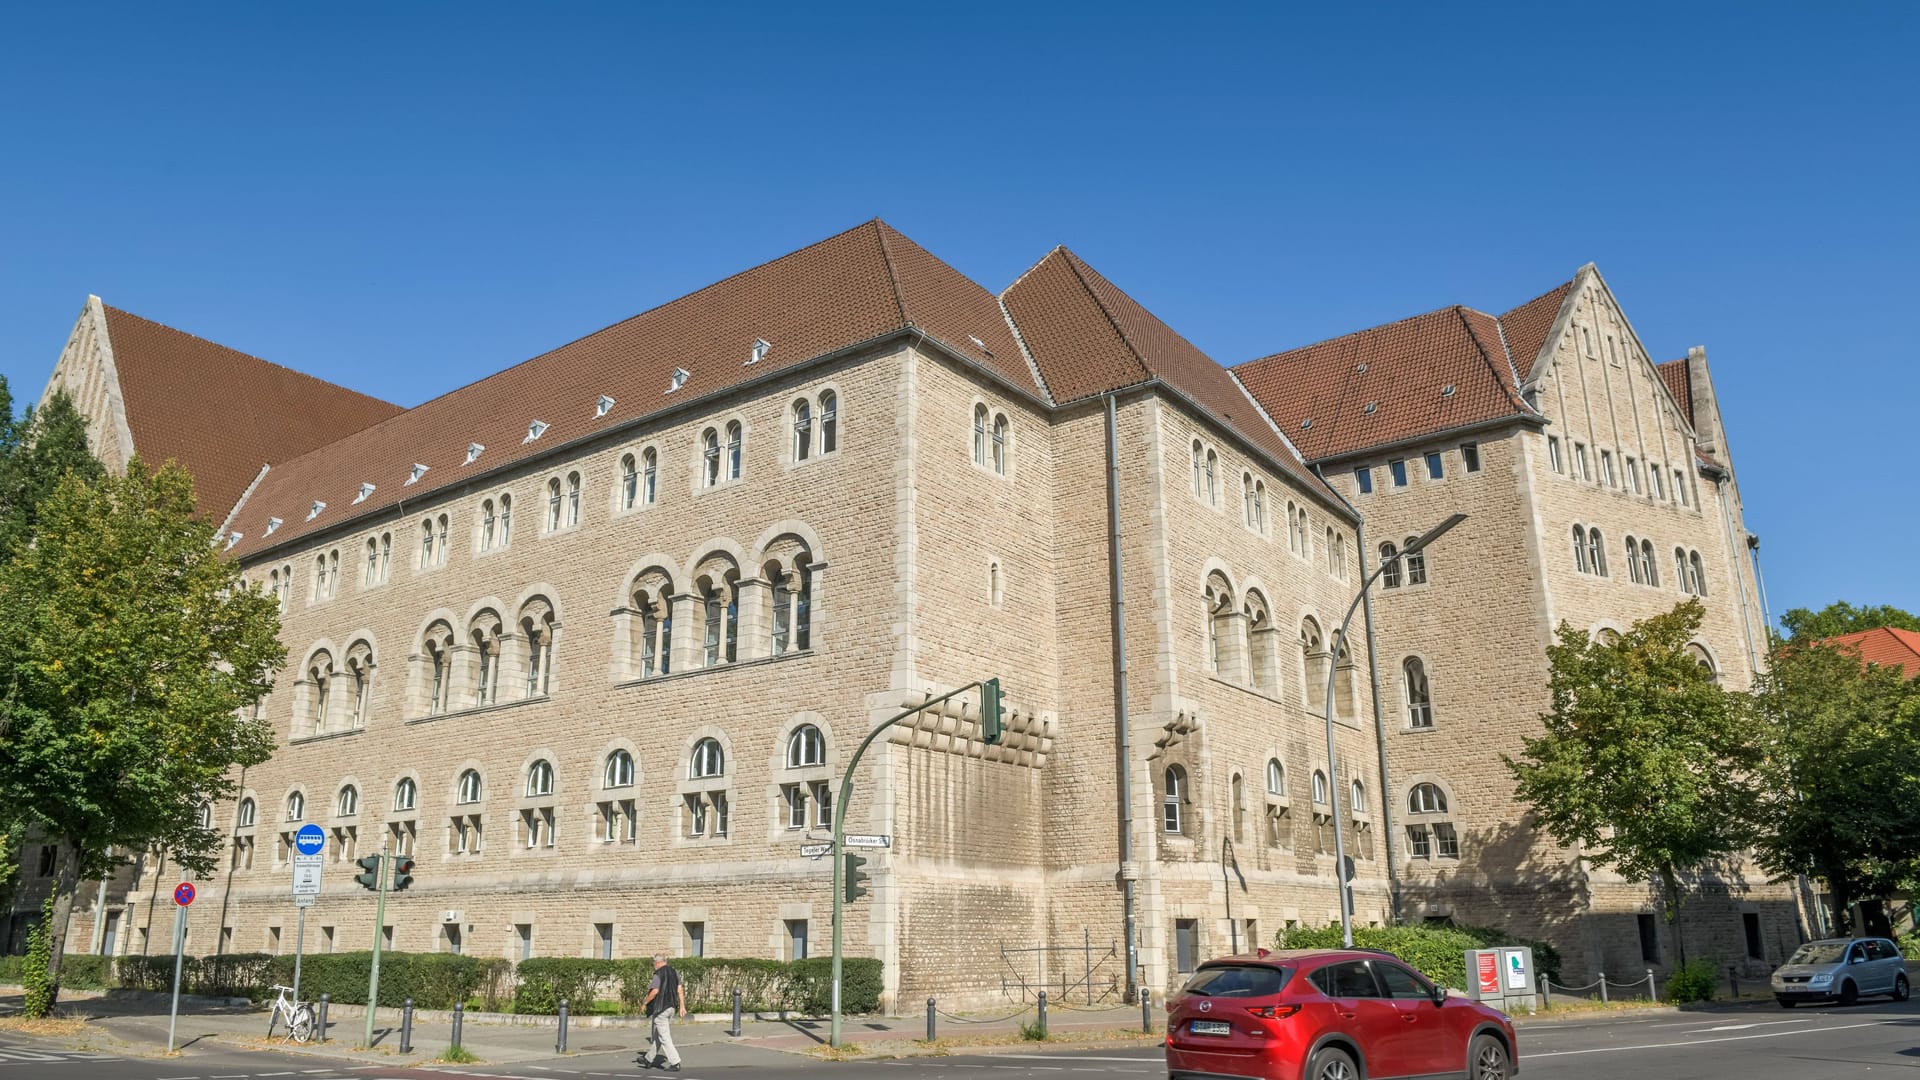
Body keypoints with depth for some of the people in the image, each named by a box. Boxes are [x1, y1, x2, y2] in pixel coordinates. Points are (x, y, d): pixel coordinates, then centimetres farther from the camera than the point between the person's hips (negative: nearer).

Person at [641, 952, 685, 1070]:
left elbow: (655, 991, -23)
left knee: (664, 1037, -4)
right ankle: (651, 1060, 31)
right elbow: (680, 990, 6)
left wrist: (645, 1003, -9)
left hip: (660, 1008, -8)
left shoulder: (658, 974, -13)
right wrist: (682, 1006, 7)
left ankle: (675, 1063, -9)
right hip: (671, 1007, 8)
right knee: (658, 1035, 20)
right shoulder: (674, 972, 10)